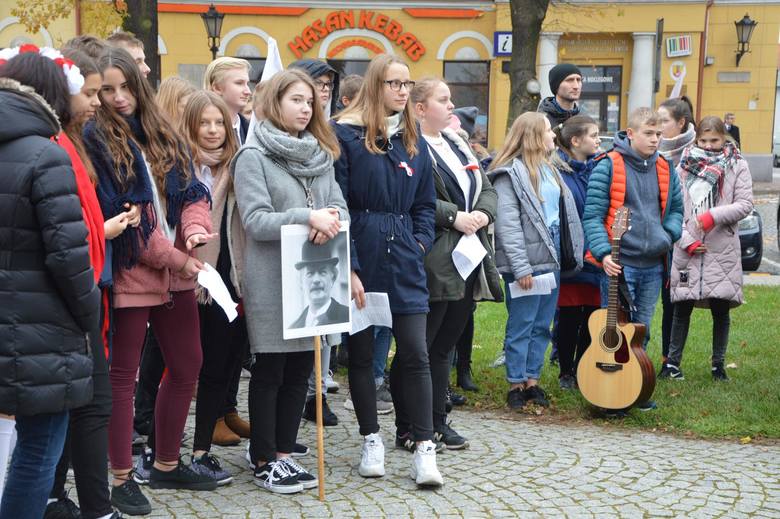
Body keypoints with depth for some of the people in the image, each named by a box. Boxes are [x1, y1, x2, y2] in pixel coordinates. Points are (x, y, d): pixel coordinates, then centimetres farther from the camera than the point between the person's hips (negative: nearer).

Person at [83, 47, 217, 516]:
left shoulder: (163, 134, 10)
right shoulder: (95, 140, -10)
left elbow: (192, 190, 8)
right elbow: (117, 217, -16)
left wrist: (195, 227, -14)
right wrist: (174, 257, -16)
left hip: (176, 275, 7)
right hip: (129, 274, -7)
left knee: (187, 367, 14)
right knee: (123, 376, 3)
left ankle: (167, 464, 29)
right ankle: (122, 478, 14)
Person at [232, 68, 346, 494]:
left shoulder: (320, 154, 12)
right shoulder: (253, 155, -6)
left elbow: (338, 206, 5)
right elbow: (255, 220, -16)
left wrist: (331, 220, -19)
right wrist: (307, 217, -27)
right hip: (271, 280, -6)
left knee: (300, 369, 11)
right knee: (269, 371, 4)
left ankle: (283, 453, 23)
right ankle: (263, 460, 16)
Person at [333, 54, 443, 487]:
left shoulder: (413, 139, 12)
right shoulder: (346, 134, -6)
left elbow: (425, 203, 18)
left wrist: (420, 244, 2)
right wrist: (348, 267, -16)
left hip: (403, 259, 4)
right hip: (359, 255, -4)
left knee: (415, 352, -1)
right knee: (360, 351, 8)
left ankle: (424, 447, 2)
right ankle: (371, 440, 22)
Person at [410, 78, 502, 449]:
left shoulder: (458, 145, 19)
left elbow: (487, 189, 16)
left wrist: (482, 213, -4)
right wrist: (455, 217, -19)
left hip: (468, 261, 9)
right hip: (432, 263, -8)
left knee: (444, 346, 15)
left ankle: (437, 423, 24)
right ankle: (408, 428, 9)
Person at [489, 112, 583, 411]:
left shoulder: (550, 168, 16)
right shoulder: (511, 173, -10)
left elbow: (565, 213, 21)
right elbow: (507, 224, -16)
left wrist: (572, 253, 14)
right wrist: (521, 267, -20)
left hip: (552, 261, 8)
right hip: (526, 265, -8)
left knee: (542, 325, 11)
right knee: (521, 326, 0)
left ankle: (532, 381, 20)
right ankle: (516, 385, 9)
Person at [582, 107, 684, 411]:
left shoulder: (665, 169, 11)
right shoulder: (609, 166, -6)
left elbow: (676, 209, 21)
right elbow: (592, 216, -9)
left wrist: (668, 236, 1)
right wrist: (603, 253, -20)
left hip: (653, 264, 5)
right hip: (618, 264, -5)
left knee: (642, 330, 14)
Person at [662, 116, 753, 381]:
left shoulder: (737, 165, 4)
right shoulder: (685, 165, 6)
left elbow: (745, 204, -2)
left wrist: (714, 216, -15)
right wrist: (686, 240, -7)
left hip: (722, 250, 0)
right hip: (688, 248, 0)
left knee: (721, 309, 6)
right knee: (682, 308, 4)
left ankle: (718, 364, 18)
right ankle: (672, 362, 13)